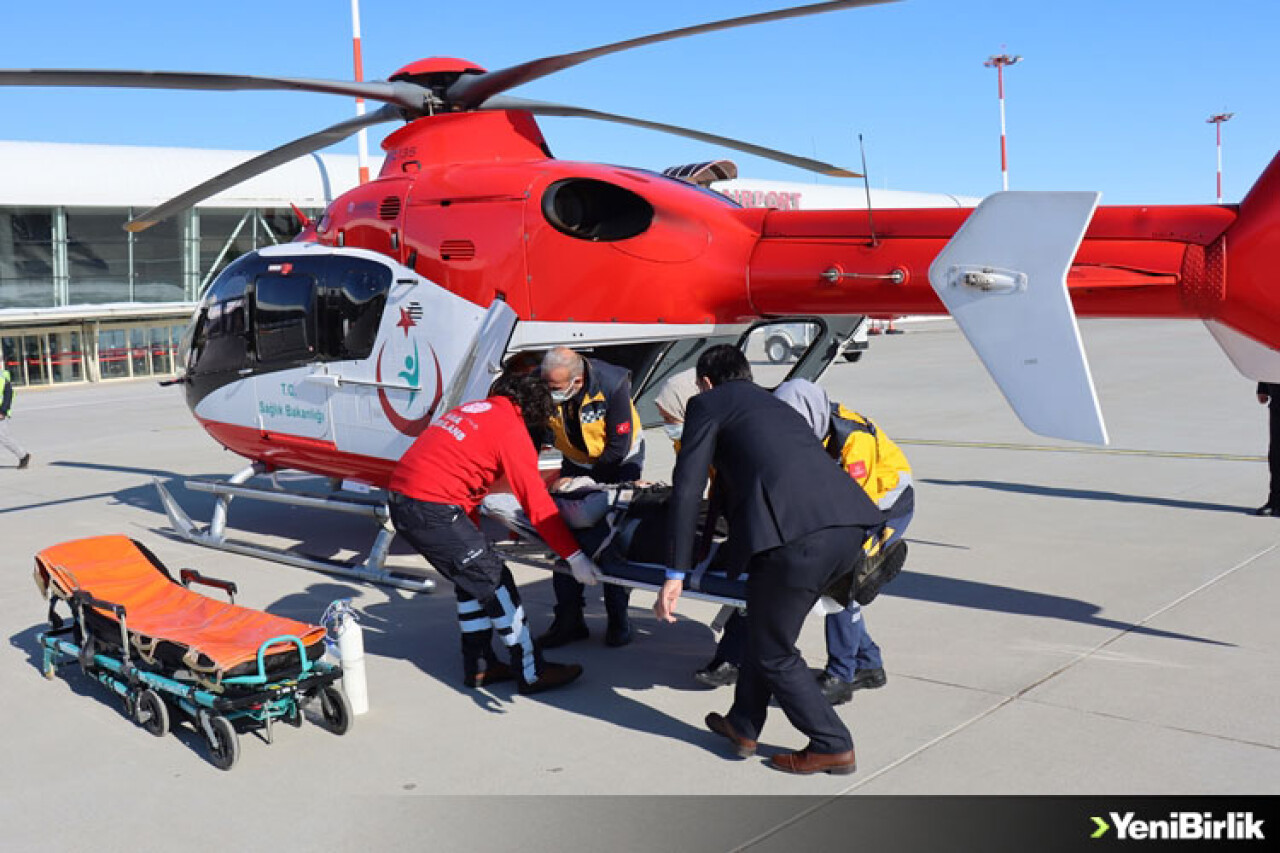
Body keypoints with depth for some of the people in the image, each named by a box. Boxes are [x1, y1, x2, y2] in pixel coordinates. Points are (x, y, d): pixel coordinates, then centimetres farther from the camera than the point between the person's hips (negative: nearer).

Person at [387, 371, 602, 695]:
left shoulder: (473, 409, 18)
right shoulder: (512, 430, -7)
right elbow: (537, 503, -10)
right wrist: (575, 556, -6)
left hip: (402, 501, 9)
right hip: (433, 510, -9)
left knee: (472, 580, 19)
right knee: (496, 583, 1)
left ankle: (479, 667, 26)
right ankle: (532, 674, 7)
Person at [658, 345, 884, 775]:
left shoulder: (708, 404, 15)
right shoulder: (777, 405, 35)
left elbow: (687, 489, 6)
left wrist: (676, 573, 6)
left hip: (795, 533, -8)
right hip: (851, 523, 8)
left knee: (773, 651, 14)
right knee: (766, 630, 26)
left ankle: (832, 746, 20)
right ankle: (742, 725, 39)